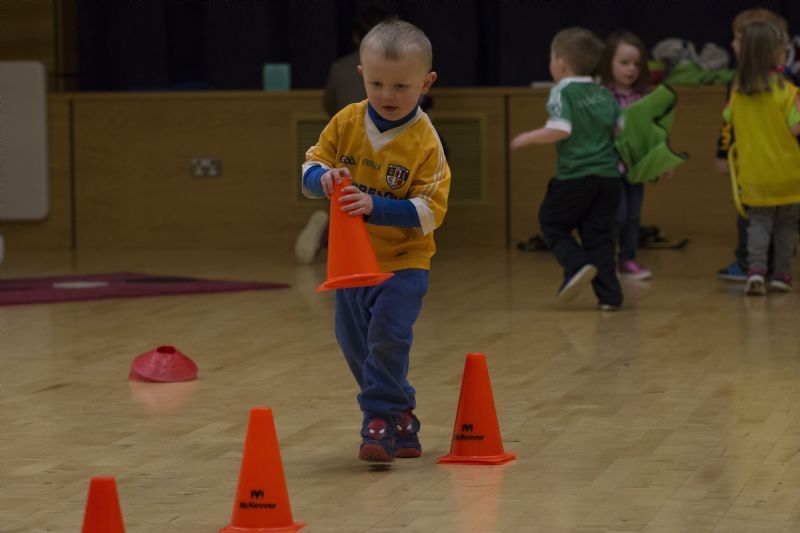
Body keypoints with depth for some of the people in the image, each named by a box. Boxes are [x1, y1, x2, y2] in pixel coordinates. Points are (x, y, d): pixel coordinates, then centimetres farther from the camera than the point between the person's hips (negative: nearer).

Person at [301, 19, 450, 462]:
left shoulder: (425, 142, -15)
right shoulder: (346, 123, -2)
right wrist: (323, 178, -21)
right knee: (355, 345, 12)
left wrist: (375, 207, -30)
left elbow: (428, 211, -19)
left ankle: (382, 420, -6)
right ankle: (398, 413, 29)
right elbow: (310, 167, 3)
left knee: (387, 338, -18)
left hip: (402, 263, -5)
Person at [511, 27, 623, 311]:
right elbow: (625, 126, 13)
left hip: (576, 177, -6)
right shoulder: (605, 94, 11)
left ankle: (578, 265, -11)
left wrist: (528, 138, -8)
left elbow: (560, 130, -20)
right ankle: (609, 294, 2)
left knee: (552, 223, 11)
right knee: (598, 234, 9)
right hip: (608, 176, 6)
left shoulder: (563, 93, -8)